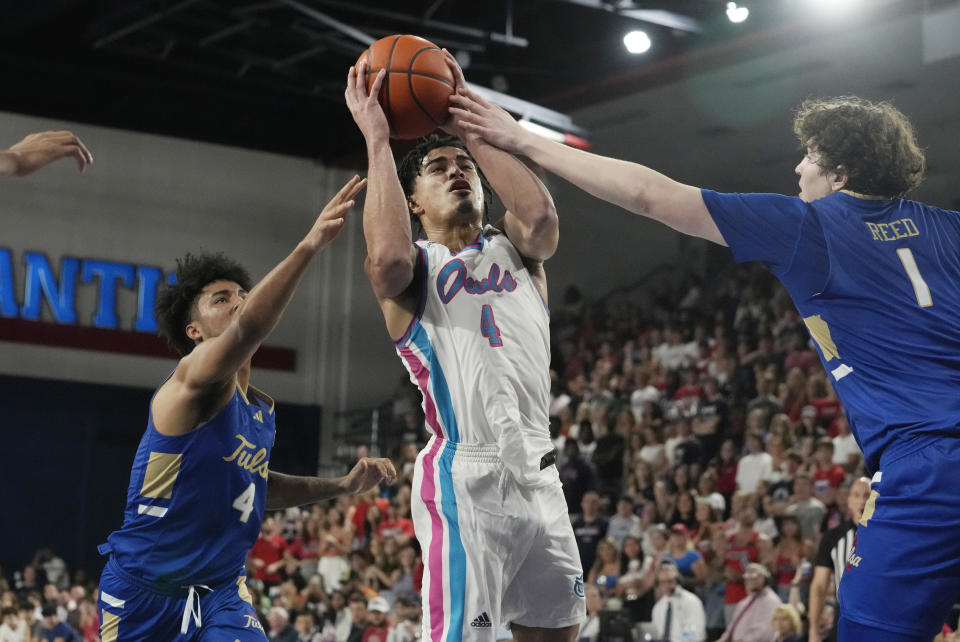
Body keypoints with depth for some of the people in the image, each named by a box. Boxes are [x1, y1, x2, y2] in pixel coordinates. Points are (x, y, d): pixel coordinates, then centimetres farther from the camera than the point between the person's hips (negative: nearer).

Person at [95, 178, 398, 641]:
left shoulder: (262, 411, 9)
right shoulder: (195, 378, -17)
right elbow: (246, 330, -39)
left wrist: (342, 486, 15)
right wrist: (310, 245, -50)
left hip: (219, 590, 7)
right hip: (144, 590, -6)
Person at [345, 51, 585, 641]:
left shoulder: (513, 250, 17)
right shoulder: (416, 262, 5)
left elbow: (540, 216, -8)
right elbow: (389, 261, -22)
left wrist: (471, 129, -2)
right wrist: (377, 140, -13)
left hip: (539, 475, 5)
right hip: (466, 477, -5)